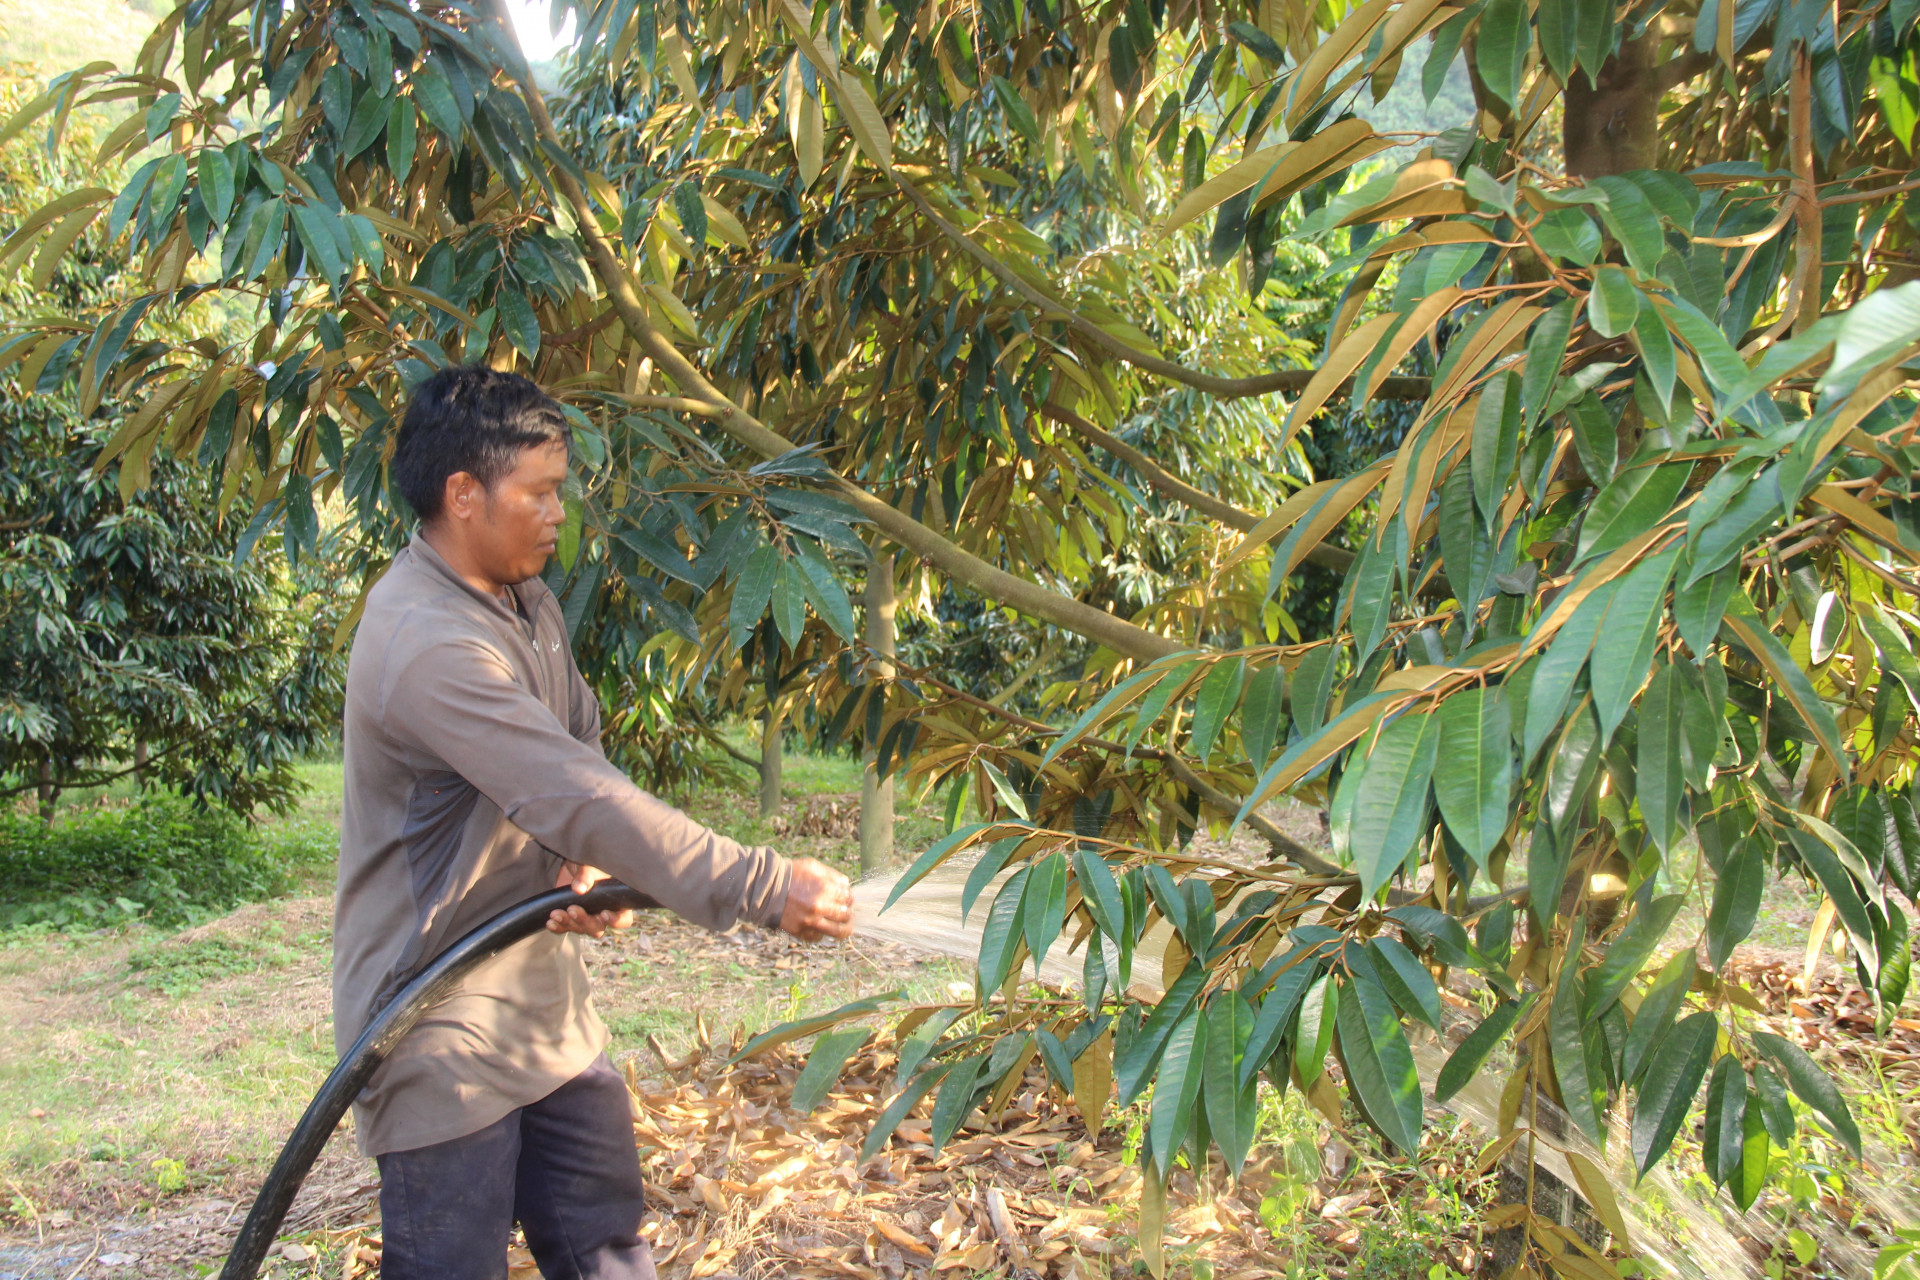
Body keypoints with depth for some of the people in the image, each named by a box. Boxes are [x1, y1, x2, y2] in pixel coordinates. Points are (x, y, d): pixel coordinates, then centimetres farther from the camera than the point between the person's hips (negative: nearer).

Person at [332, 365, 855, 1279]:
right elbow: (580, 797, -32)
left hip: (546, 1007, 9)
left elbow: (581, 751, 13)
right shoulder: (426, 644, -26)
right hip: (444, 1031, -9)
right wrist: (763, 889, -32)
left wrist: (588, 866, -8)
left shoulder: (527, 603, 7)